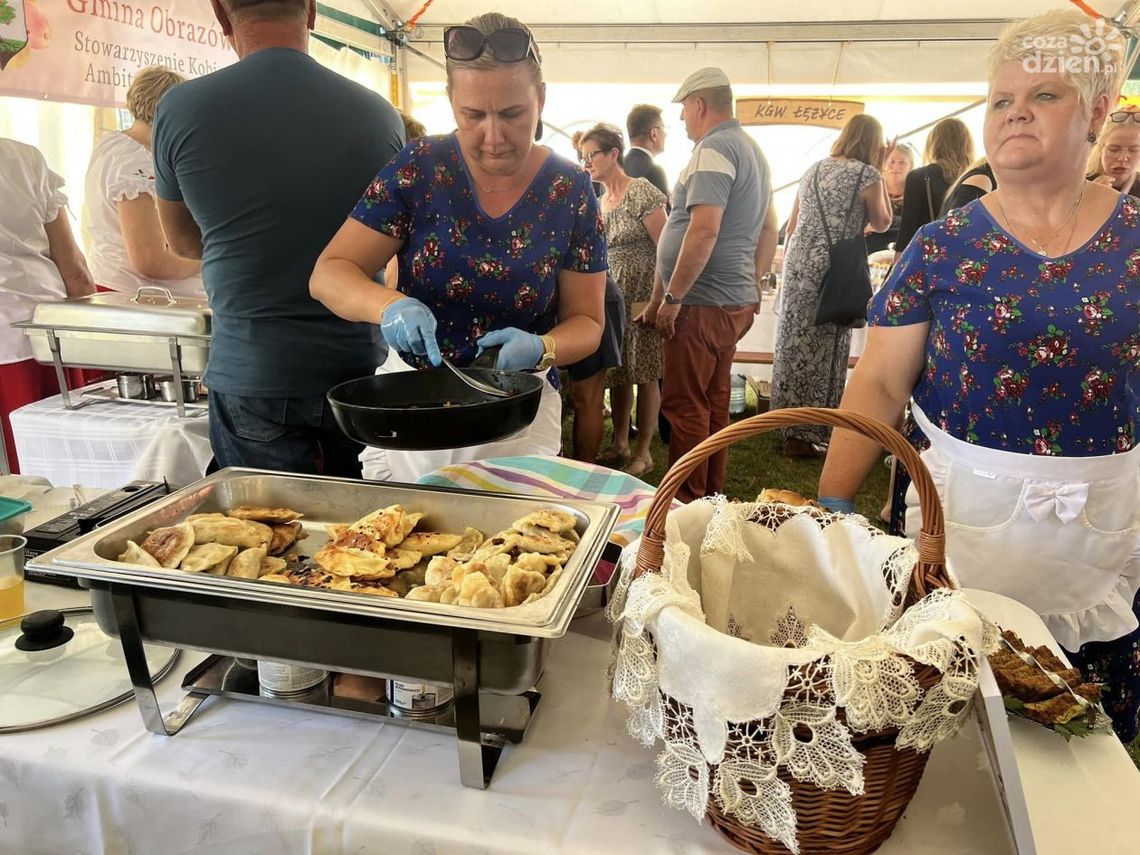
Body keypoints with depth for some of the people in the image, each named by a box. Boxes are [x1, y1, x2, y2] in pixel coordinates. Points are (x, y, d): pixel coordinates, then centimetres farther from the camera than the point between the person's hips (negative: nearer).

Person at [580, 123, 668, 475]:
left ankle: (643, 452, 8)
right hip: (612, 297, 7)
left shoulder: (642, 192, -9)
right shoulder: (600, 201, 13)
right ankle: (619, 443, 21)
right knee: (618, 373, 10)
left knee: (644, 374, -1)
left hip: (643, 294, -7)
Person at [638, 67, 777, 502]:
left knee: (684, 405, -3)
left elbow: (704, 230, -23)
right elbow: (768, 229, 22)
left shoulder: (714, 149, -13)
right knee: (714, 401, 15)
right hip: (737, 301, 10)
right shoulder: (752, 149, 18)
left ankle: (686, 502, 4)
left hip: (703, 304, -10)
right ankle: (711, 495, 25)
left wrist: (672, 297, -19)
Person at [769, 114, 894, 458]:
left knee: (794, 341, 13)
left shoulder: (814, 169, 14)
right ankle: (804, 435, 6)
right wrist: (878, 171, 12)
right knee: (822, 350, 1)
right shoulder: (867, 175, -3)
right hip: (832, 271, -6)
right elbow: (882, 223, 11)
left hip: (797, 265, 6)